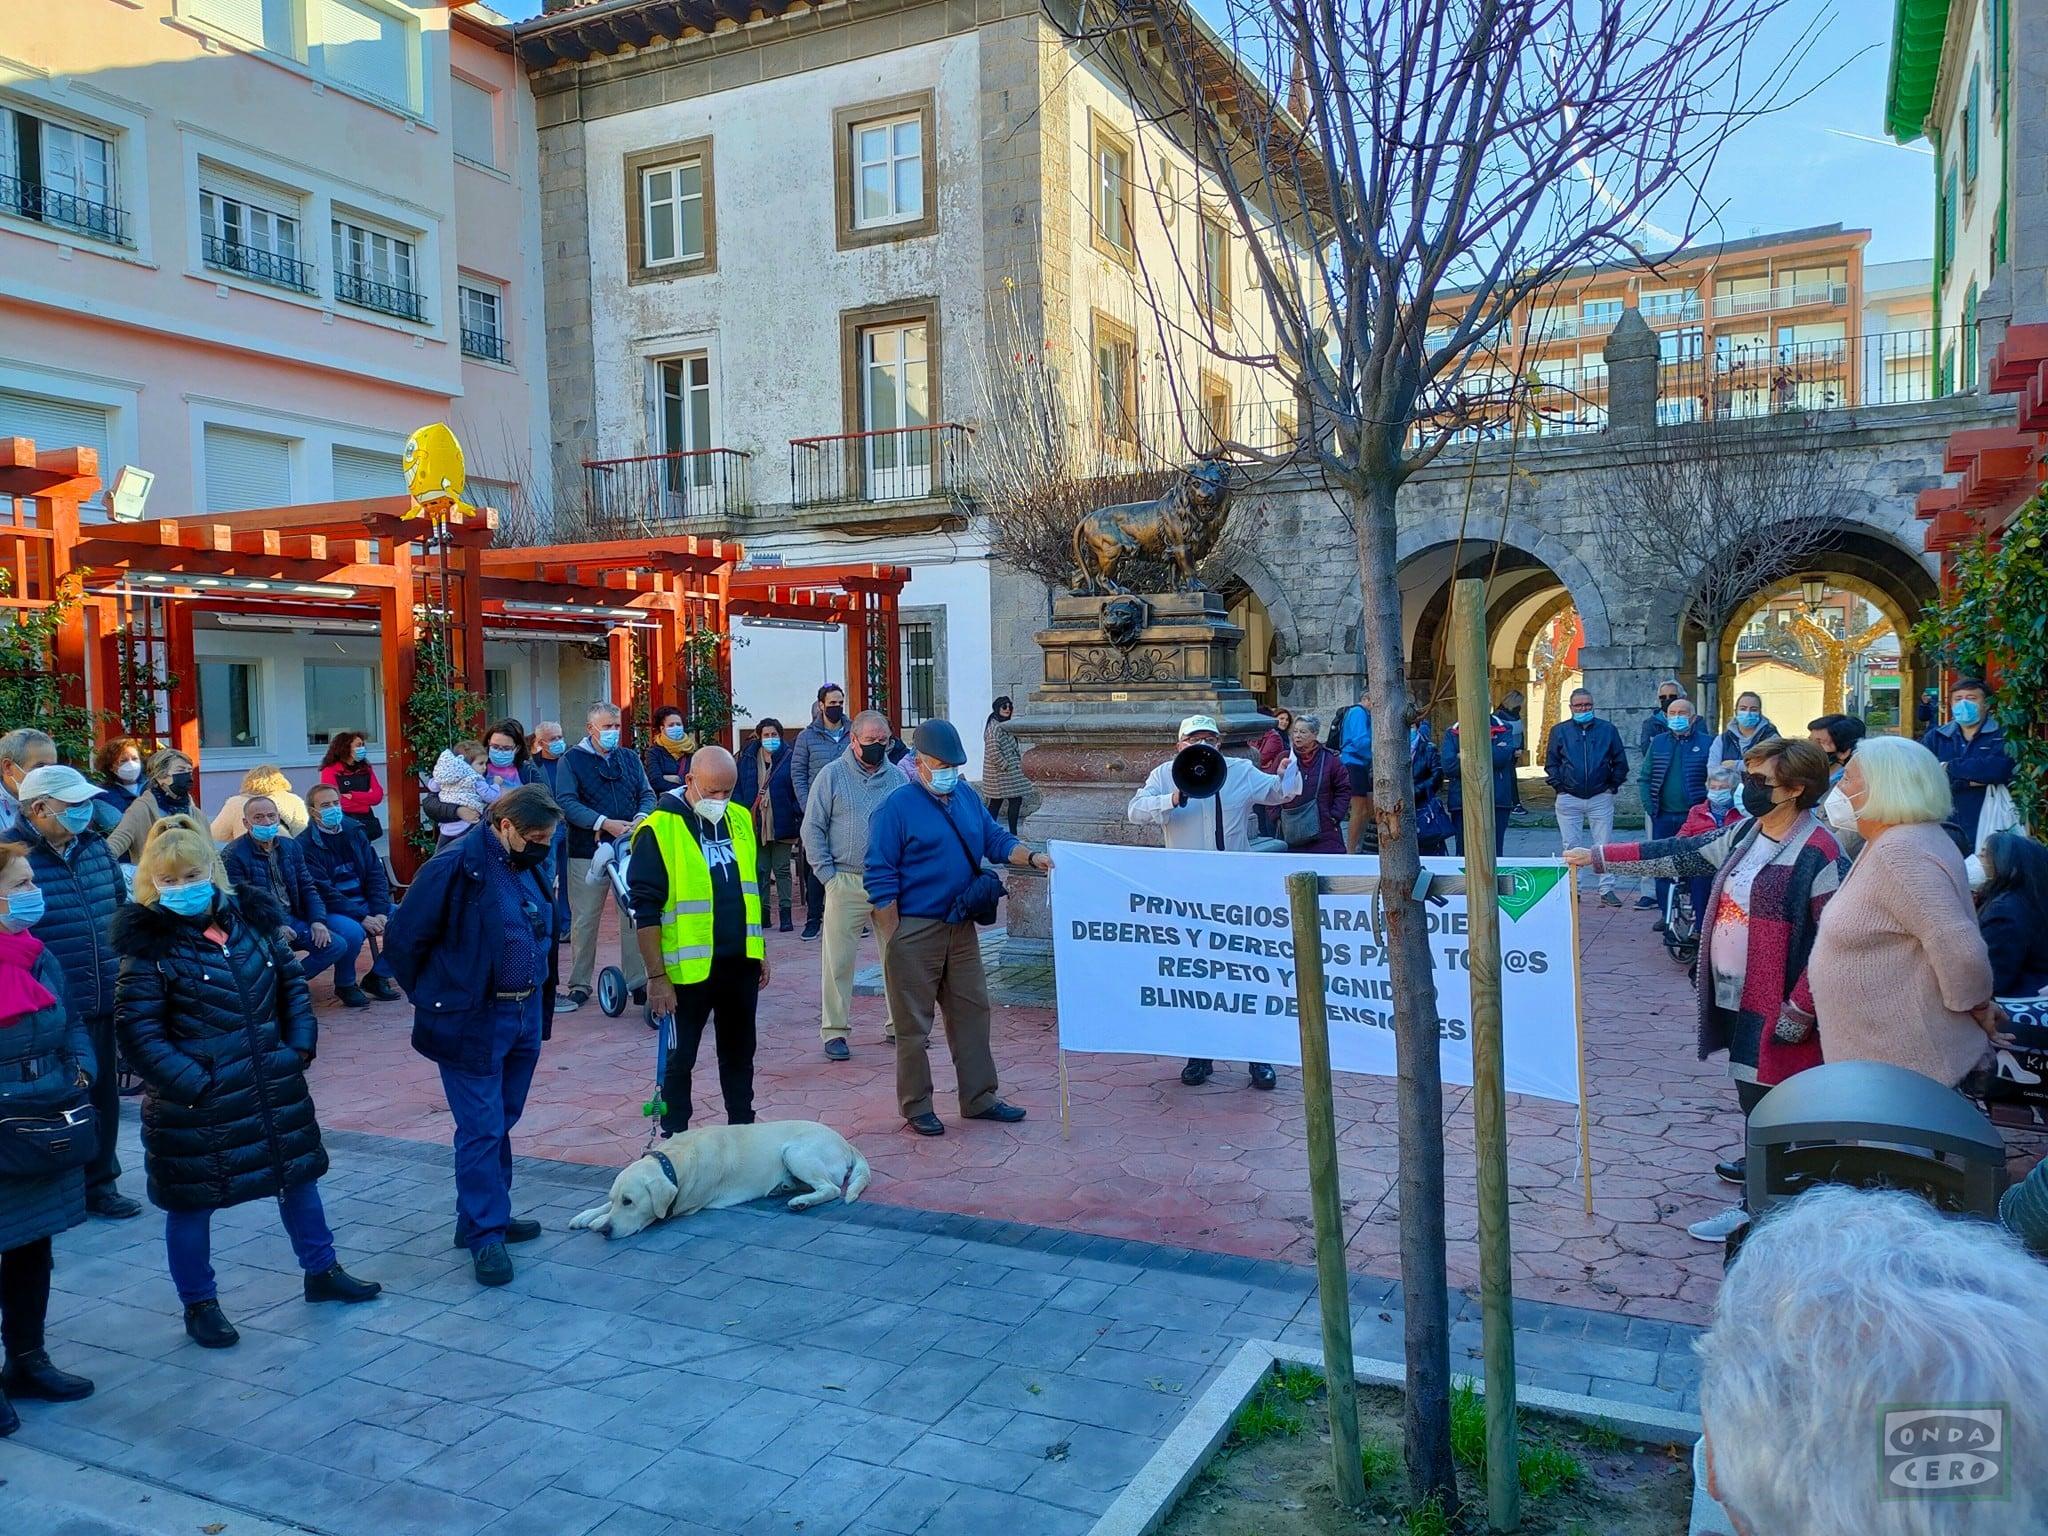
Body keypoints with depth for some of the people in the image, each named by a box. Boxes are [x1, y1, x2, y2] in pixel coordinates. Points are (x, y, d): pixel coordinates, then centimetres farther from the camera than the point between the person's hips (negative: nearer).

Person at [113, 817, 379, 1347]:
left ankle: (322, 1271, 35)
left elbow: (291, 982, 10)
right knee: (191, 1201, 9)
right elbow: (138, 1032, -15)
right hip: (192, 1104, -5)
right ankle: (199, 1304, 28)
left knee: (299, 1173, 16)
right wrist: (192, 1084, -19)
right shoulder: (149, 944, -14)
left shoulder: (250, 917, 1)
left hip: (274, 1087, 5)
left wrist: (300, 1046, 0)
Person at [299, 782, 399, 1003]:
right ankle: (345, 985, -6)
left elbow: (376, 874, 5)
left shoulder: (354, 832, 9)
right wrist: (361, 917, -22)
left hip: (365, 904, 6)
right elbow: (323, 892, -16)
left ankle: (377, 977, 4)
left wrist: (381, 912, -11)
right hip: (330, 911, -6)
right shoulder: (304, 846, -9)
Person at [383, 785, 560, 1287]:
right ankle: (486, 1236, 7)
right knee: (482, 1128, -2)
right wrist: (432, 999, -3)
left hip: (525, 1016, 8)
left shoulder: (530, 866, 6)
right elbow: (403, 938, -12)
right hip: (472, 1021, -7)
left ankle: (481, 1217, 29)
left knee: (501, 1121, 16)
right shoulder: (456, 866, -17)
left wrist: (533, 996, 13)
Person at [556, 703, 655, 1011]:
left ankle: (637, 982, 10)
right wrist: (605, 823, -22)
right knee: (585, 919, 4)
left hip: (629, 849, 3)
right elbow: (567, 803, -11)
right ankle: (580, 984, 16)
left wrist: (641, 818, -15)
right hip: (587, 852, -3)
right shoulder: (572, 761, 0)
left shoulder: (629, 758, 13)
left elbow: (647, 794, 8)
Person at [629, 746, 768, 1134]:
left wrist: (762, 951, 15)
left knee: (739, 1051, 17)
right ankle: (674, 1139, 21)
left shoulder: (740, 820, 5)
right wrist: (656, 976, -13)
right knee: (680, 1057, 8)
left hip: (741, 962, 5)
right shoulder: (659, 829, -13)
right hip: (689, 967, -5)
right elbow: (645, 911, -12)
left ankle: (743, 1129, 31)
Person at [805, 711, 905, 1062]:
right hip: (847, 883, -3)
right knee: (839, 959, -2)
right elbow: (813, 829, 0)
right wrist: (827, 874, -6)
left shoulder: (896, 777, 8)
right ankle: (835, 1031, 7)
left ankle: (898, 1024, 22)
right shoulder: (832, 775, -1)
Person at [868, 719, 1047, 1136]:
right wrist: (892, 941, -14)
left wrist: (1031, 857, -7)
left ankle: (979, 1098, 23)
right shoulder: (897, 808, -11)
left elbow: (996, 840, 13)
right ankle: (916, 1107, 15)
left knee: (971, 1011, 12)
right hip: (915, 930, -7)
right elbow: (880, 879, -12)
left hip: (962, 929, 7)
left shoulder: (968, 798, 9)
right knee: (914, 1023, 3)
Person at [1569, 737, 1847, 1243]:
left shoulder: (1817, 851, -16)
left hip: (1776, 1007, -7)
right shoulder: (1744, 834, 9)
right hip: (1736, 995, 7)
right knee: (1752, 1094, 19)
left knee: (1763, 1099, 1)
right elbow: (1678, 854, 14)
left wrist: (1798, 1011, -17)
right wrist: (1599, 857, 11)